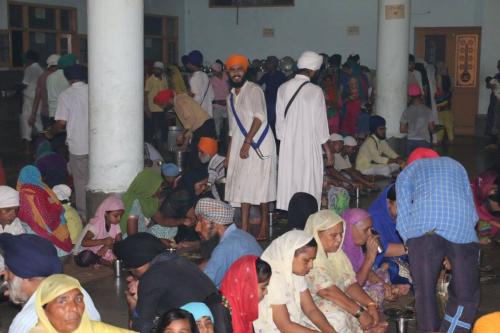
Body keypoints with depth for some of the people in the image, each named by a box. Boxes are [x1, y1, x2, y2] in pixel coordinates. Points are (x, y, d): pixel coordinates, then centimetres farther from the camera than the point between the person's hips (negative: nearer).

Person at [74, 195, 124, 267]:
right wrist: (103, 241, -45)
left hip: (104, 252, 5)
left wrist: (107, 246, -28)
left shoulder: (115, 225, -1)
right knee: (85, 259, -40)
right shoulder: (95, 224, -20)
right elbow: (84, 242, -33)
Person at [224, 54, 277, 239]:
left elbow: (259, 117, -17)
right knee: (242, 187, 5)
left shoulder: (254, 90, -6)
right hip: (240, 146, 7)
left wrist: (247, 143, -21)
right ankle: (244, 230, 8)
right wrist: (229, 154, 17)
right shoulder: (231, 96, 17)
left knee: (259, 187, -7)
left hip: (258, 144, -7)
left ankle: (264, 228, -2)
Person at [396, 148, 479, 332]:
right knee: (466, 295, 12)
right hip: (462, 231, 1)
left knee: (424, 291, 11)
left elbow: (403, 220, 16)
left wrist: (413, 247, 27)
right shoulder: (455, 164, 36)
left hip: (423, 229, -1)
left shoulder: (406, 173, 29)